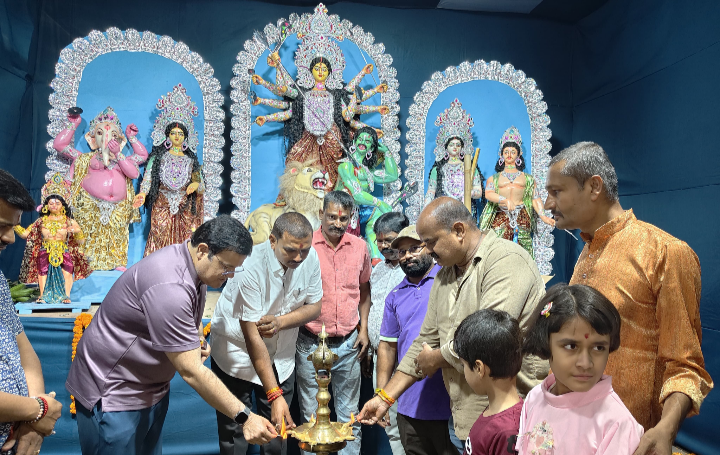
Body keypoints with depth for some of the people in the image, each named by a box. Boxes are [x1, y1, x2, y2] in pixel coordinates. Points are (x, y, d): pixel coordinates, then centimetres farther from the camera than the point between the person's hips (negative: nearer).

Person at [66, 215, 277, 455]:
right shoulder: (170, 287, -32)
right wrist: (244, 416, -27)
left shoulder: (195, 266, -3)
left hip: (151, 388, 8)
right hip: (114, 392, -8)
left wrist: (198, 337, -3)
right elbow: (192, 372, -30)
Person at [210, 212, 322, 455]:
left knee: (279, 433, 9)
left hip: (281, 357, 4)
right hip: (238, 354, -4)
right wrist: (274, 395, -30)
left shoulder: (310, 257, -14)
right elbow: (252, 336, -28)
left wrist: (281, 321, -24)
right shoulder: (250, 266, -29)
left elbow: (314, 307, -2)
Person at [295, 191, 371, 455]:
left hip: (348, 343, 3)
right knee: (311, 416, 9)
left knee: (349, 414, 13)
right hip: (311, 343, -3)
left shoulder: (359, 247, 4)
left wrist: (363, 329, 10)